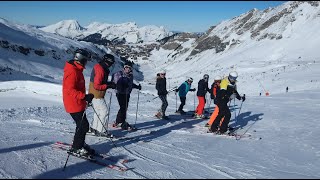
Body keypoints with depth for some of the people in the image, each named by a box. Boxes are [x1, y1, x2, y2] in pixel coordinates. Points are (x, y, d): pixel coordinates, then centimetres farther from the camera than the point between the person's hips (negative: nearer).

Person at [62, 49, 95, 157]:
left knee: (82, 125, 17)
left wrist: (85, 97, 20)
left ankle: (79, 144, 32)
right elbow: (70, 90, -26)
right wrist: (84, 96, -31)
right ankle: (76, 148, 8)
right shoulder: (72, 71, -19)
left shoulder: (77, 70, 13)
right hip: (74, 105, -10)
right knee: (83, 126, -5)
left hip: (78, 104, 10)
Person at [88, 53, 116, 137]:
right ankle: (100, 131, 4)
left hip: (95, 94, 10)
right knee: (104, 111, -4)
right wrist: (108, 85, -20)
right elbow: (97, 86, -25)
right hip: (97, 95, -10)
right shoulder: (100, 70, -23)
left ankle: (94, 128, 30)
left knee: (98, 111, 19)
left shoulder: (99, 67, 10)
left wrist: (109, 83, 5)